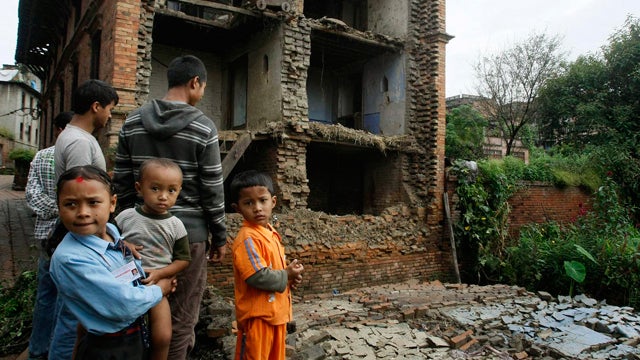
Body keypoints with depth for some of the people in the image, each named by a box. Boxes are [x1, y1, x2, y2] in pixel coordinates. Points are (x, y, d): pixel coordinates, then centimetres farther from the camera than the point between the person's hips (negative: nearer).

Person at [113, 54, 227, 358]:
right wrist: (220, 237, 2)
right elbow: (212, 190, -8)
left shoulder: (133, 122, 5)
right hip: (188, 233, -5)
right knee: (180, 318, 7)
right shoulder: (203, 127, -9)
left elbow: (121, 181, 8)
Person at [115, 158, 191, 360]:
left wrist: (159, 273, -11)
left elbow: (183, 260, 2)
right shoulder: (125, 217, -3)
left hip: (157, 284, 0)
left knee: (163, 336, -11)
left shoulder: (175, 225, -2)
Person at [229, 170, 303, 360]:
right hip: (257, 316, -9)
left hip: (276, 312, 9)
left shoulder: (271, 233, 8)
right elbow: (258, 277, -29)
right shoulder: (247, 239, -22)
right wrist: (286, 276, -14)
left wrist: (291, 274, 0)